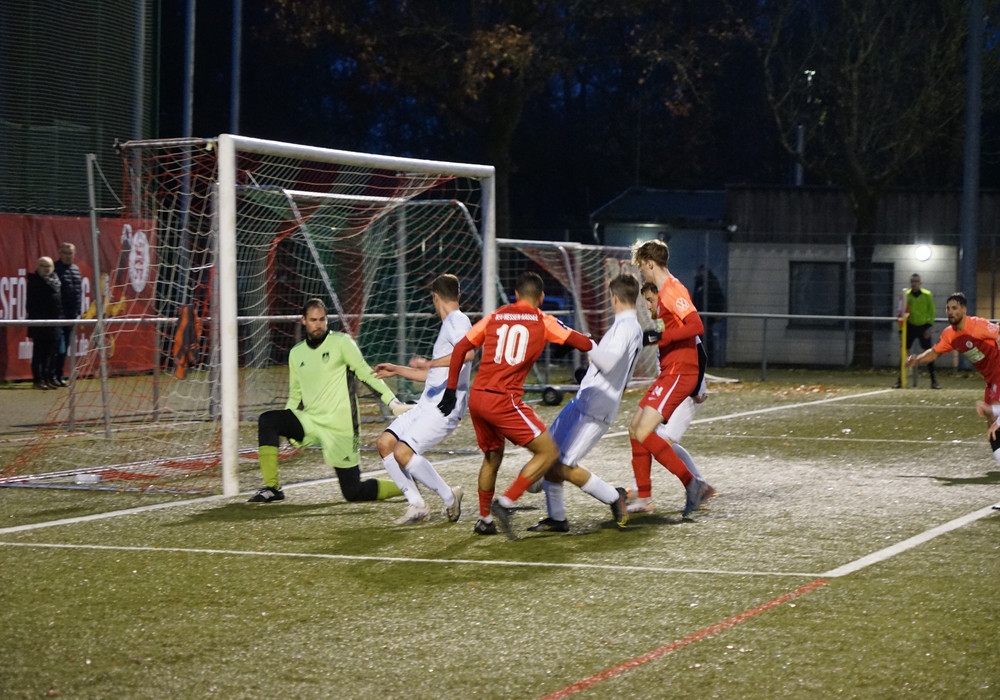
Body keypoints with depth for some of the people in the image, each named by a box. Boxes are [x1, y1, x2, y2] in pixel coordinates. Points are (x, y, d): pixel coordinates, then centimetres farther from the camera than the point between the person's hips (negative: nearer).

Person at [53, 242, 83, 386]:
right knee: (58, 346, -8)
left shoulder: (76, 270, 14)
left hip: (71, 315, 7)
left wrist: (78, 311, 14)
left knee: (65, 348, 11)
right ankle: (52, 375, -3)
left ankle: (60, 376, 18)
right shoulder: (55, 269, -8)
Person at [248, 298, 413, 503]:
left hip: (340, 429, -5)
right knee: (267, 420, -17)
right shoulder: (296, 353, 9)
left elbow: (366, 373, -8)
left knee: (354, 493, -6)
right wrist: (285, 428, 8)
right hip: (309, 422, 5)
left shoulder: (341, 342, -5)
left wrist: (393, 402, -18)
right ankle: (272, 488, -12)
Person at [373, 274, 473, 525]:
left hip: (445, 407, -10)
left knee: (403, 452, -21)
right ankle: (417, 505, 6)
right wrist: (397, 370, 38)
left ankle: (449, 496, -4)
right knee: (385, 443, 2)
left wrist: (431, 363, -32)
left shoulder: (457, 320, -8)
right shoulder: (448, 324, 23)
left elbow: (468, 352, -31)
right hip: (428, 403, 10)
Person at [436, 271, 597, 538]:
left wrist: (451, 390, 18)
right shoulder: (543, 321, 5)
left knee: (492, 456, 27)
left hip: (476, 397, 6)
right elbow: (585, 344, 0)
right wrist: (594, 345, 24)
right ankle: (505, 503, -8)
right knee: (548, 452, 1)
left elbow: (460, 349, 13)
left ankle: (484, 520, 33)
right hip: (504, 401, -6)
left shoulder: (494, 317, 16)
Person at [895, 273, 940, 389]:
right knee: (904, 352, -4)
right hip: (910, 326, 1)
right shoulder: (906, 295, -1)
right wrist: (901, 328, -4)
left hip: (923, 327, -1)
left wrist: (930, 327, -8)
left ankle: (934, 380, 2)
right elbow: (902, 312, 1)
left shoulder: (927, 295, -4)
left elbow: (932, 311, 0)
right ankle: (900, 380, 2)